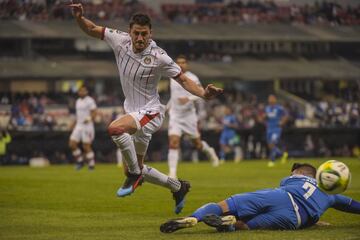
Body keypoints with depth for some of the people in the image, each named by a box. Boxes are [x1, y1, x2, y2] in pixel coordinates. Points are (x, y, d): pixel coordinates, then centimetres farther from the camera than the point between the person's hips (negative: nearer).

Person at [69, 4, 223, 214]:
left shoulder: (158, 57, -18)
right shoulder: (120, 40, -6)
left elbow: (183, 79, -11)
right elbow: (92, 30, 3)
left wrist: (203, 94, -26)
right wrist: (79, 17, -17)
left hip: (150, 112, -7)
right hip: (133, 113, 7)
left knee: (115, 128, -36)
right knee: (134, 170, 14)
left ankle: (135, 174, -17)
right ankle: (178, 187, 34)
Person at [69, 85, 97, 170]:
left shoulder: (90, 101, -8)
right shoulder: (78, 101, 16)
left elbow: (94, 113, -13)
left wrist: (89, 119, -31)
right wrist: (75, 125, 22)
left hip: (87, 126, -7)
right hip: (79, 126, 7)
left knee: (86, 146, -6)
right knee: (72, 144, -2)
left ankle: (91, 164, 5)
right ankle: (80, 161, 12)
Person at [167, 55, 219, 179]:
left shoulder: (192, 78, -8)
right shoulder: (173, 78, 8)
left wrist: (189, 98, -33)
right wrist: (168, 105, 24)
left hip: (189, 116, -3)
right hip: (175, 116, 3)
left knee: (197, 144, 10)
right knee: (173, 143, -14)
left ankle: (209, 151, 45)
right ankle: (172, 173, -14)